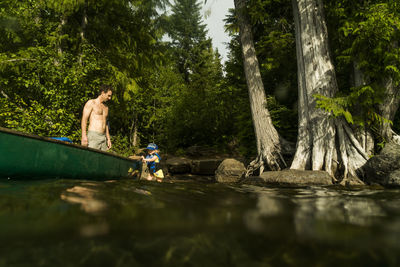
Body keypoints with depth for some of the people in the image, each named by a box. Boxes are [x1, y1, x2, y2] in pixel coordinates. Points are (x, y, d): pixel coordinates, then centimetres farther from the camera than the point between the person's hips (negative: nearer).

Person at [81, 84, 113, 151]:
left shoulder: (106, 107, 21)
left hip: (103, 137, 7)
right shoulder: (91, 103, 1)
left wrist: (108, 139, 19)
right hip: (93, 136, -6)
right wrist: (84, 136, -17)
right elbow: (84, 119, -7)